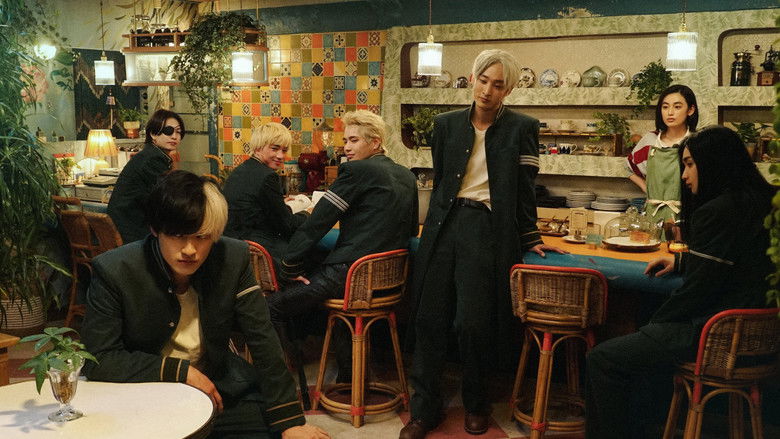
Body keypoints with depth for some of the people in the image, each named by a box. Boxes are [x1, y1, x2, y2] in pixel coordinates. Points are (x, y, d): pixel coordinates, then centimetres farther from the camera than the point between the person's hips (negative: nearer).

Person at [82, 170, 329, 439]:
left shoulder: (234, 259, -9)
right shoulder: (113, 272, -16)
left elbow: (263, 340, -8)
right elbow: (97, 360, -14)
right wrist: (180, 371, -19)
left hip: (218, 391, 3)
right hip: (143, 401, -2)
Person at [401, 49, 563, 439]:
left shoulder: (521, 128, 2)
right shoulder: (447, 124, 10)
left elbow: (524, 189, 5)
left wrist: (529, 237, 6)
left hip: (488, 230, -3)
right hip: (444, 226, 3)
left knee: (474, 324, -4)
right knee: (429, 318, 2)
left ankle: (476, 404, 21)